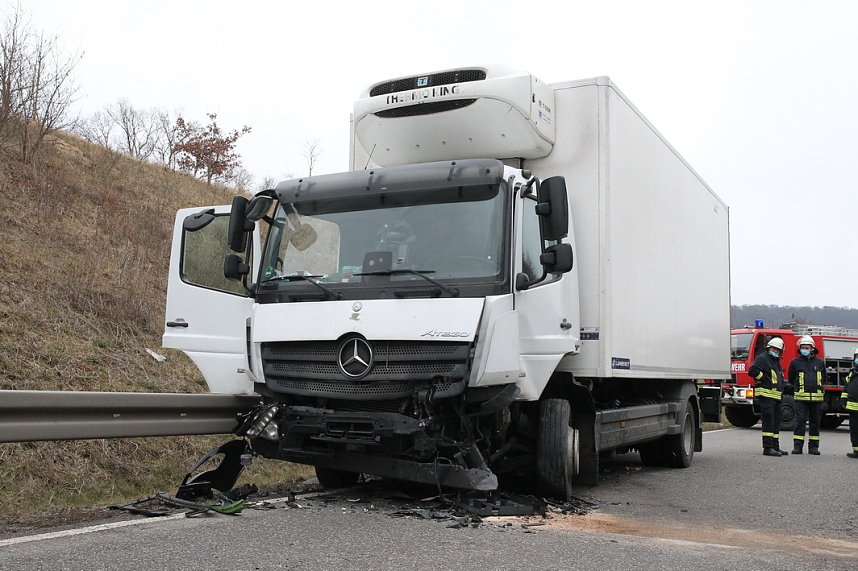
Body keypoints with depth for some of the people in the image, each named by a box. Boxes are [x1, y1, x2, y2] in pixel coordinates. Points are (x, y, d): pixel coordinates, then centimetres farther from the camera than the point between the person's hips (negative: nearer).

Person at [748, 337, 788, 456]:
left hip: (776, 396, 10)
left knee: (776, 423, 12)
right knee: (768, 421, -13)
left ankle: (775, 447, 17)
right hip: (766, 394, -10)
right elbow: (752, 370, -24)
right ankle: (768, 448, -14)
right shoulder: (762, 358, -8)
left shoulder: (776, 361, 22)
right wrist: (763, 379, -16)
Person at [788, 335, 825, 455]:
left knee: (815, 422, 7)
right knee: (800, 421, -7)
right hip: (801, 397, -2)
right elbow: (791, 379, 17)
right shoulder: (795, 362, 5)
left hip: (816, 398, 2)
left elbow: (823, 378, 24)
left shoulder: (819, 362, 11)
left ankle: (813, 447, 13)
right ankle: (797, 446, -5)